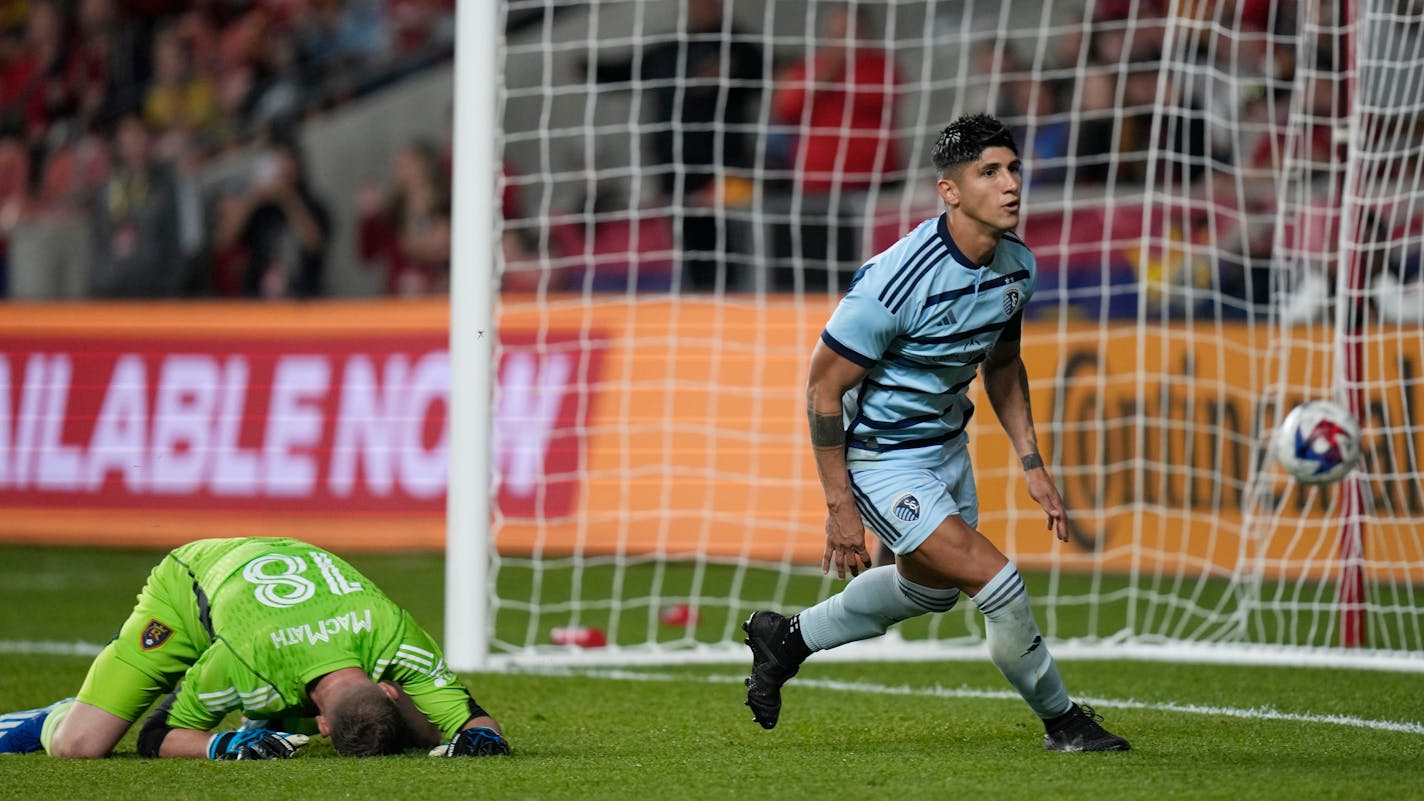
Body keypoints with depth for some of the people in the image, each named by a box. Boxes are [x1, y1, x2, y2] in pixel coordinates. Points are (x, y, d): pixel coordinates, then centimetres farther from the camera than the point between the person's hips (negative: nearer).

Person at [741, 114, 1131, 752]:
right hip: (882, 456, -9)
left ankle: (787, 638, 45)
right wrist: (840, 507, -20)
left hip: (947, 442, 9)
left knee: (932, 587, 28)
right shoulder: (899, 280, -31)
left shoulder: (1017, 265, -6)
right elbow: (823, 389, -23)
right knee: (994, 580, -15)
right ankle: (1061, 722, 7)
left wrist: (1031, 462, 7)